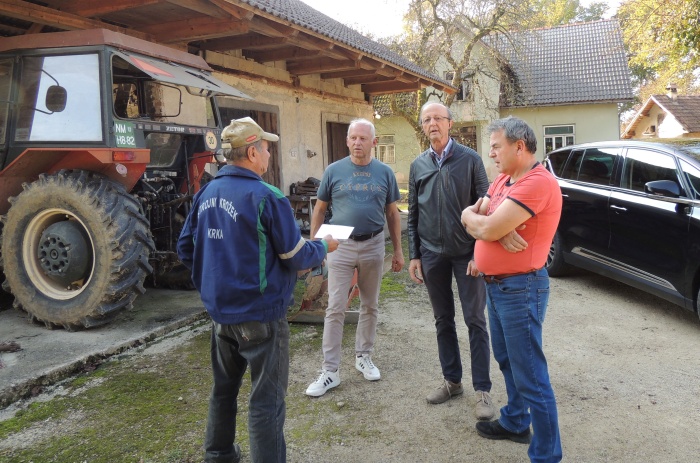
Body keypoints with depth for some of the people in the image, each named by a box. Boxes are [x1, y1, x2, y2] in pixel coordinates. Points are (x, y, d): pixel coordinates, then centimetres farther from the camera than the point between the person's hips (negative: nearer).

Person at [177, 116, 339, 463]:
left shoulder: (206, 193, 2)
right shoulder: (265, 197, -19)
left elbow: (186, 249, 9)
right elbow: (296, 257, -14)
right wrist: (324, 247, 5)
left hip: (220, 311, 8)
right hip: (260, 313, -7)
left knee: (224, 387, 24)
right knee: (266, 399, 4)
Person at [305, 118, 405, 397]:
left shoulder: (384, 173, 3)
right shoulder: (334, 171, -1)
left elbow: (392, 213, 8)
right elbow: (320, 209, 5)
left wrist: (398, 251, 6)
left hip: (374, 245, 2)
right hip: (341, 246, -1)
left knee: (370, 306, 12)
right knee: (335, 309, -2)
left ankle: (363, 357, 30)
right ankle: (330, 371, 6)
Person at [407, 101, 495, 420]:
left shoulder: (470, 159, -2)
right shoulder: (418, 166, 8)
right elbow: (413, 215, 10)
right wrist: (414, 256, 5)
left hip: (467, 252, -3)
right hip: (432, 254, 3)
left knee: (475, 320, 1)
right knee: (443, 320, 12)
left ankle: (482, 389, 10)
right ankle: (452, 380, 26)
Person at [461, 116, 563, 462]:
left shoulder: (537, 182, -22)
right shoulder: (504, 179, 10)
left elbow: (488, 229, -25)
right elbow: (475, 219, 11)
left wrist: (472, 216, -3)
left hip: (520, 288, -10)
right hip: (495, 284, 10)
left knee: (530, 376, -2)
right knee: (507, 360, 23)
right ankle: (515, 422, 42)